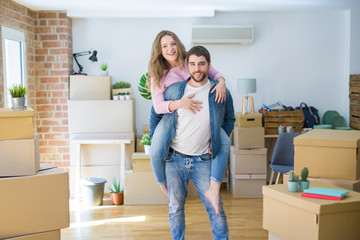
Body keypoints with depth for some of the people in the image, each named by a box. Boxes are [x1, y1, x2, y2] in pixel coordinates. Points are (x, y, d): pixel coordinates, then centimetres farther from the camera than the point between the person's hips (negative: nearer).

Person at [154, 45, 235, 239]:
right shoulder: (174, 90, -3)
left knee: (215, 208, 2)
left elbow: (229, 120, 14)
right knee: (175, 208, 10)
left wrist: (219, 142, 2)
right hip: (174, 159, 1)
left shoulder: (221, 93, -3)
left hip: (203, 160, 0)